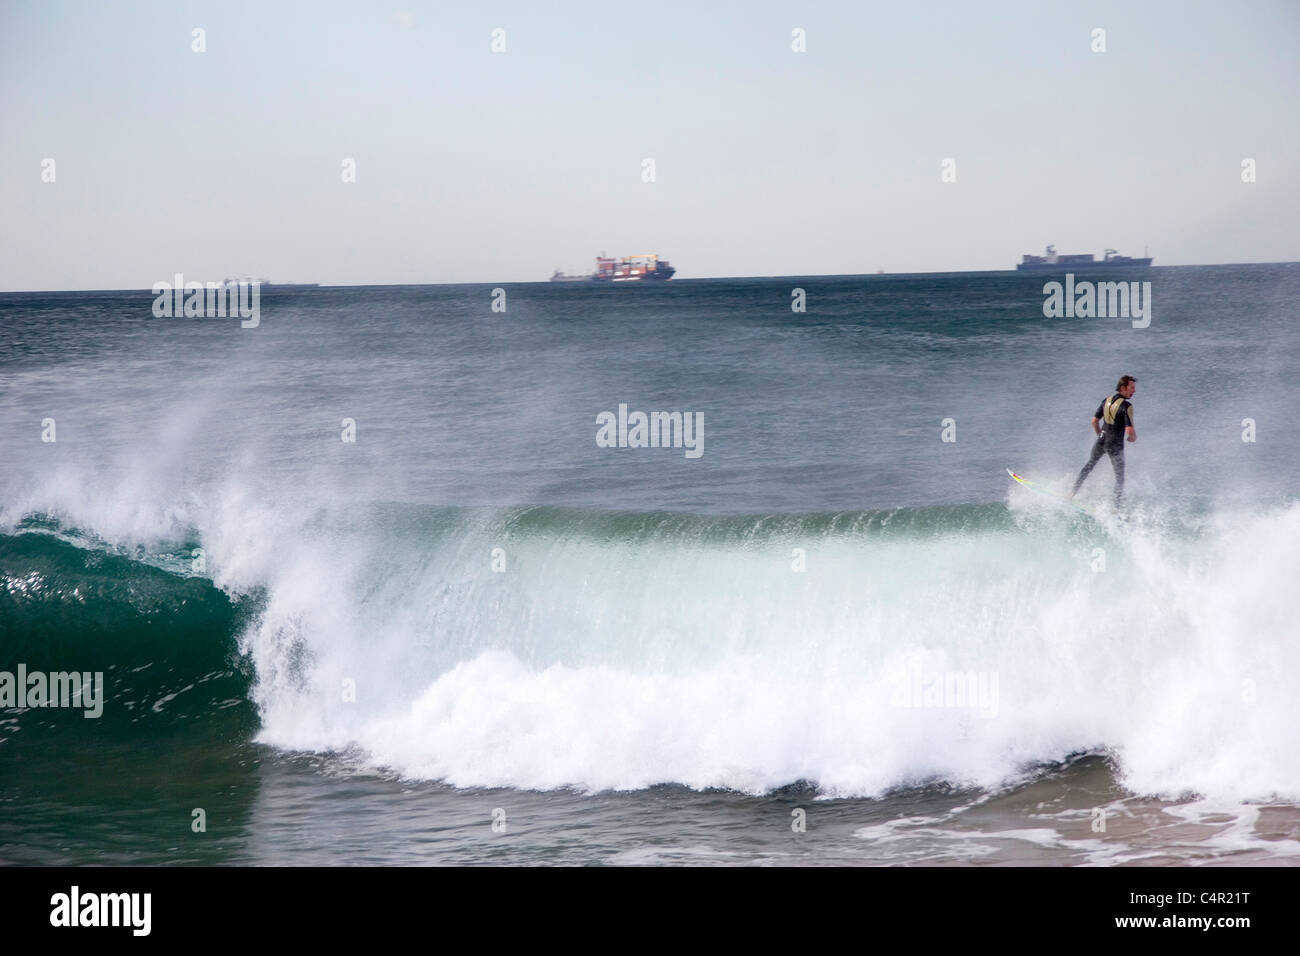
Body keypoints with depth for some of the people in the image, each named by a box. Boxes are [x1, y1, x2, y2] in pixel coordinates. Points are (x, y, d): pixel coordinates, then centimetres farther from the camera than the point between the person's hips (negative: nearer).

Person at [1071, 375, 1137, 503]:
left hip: (1101, 440, 6)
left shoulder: (1106, 401, 2)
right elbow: (1130, 430, -24)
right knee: (1119, 476, 8)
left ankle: (1073, 492, 32)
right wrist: (1133, 438, -2)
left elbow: (1094, 421, 8)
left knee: (1089, 465, 26)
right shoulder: (1126, 406, -19)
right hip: (1115, 445, -6)